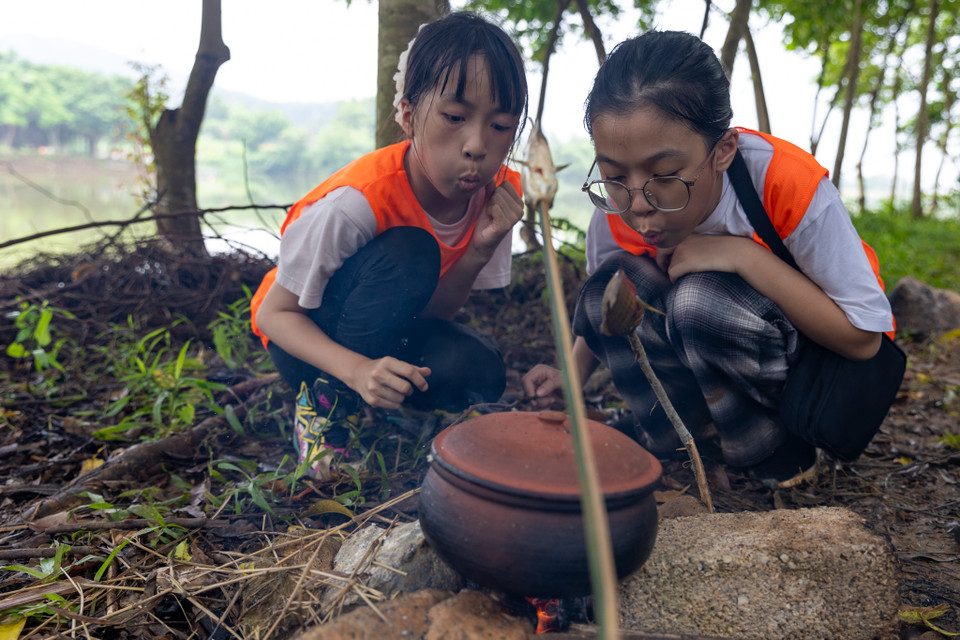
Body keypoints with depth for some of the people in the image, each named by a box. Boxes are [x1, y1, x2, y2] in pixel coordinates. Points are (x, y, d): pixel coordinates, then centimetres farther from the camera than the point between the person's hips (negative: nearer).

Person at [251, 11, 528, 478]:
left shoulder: (495, 193, -16)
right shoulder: (358, 203, -33)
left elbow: (433, 311, -12)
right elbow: (273, 313, -23)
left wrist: (481, 250, -30)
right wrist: (356, 369, -40)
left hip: (390, 332, 5)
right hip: (304, 332, -5)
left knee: (477, 373, -25)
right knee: (408, 254, -32)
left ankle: (359, 403, 5)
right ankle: (323, 402, -12)